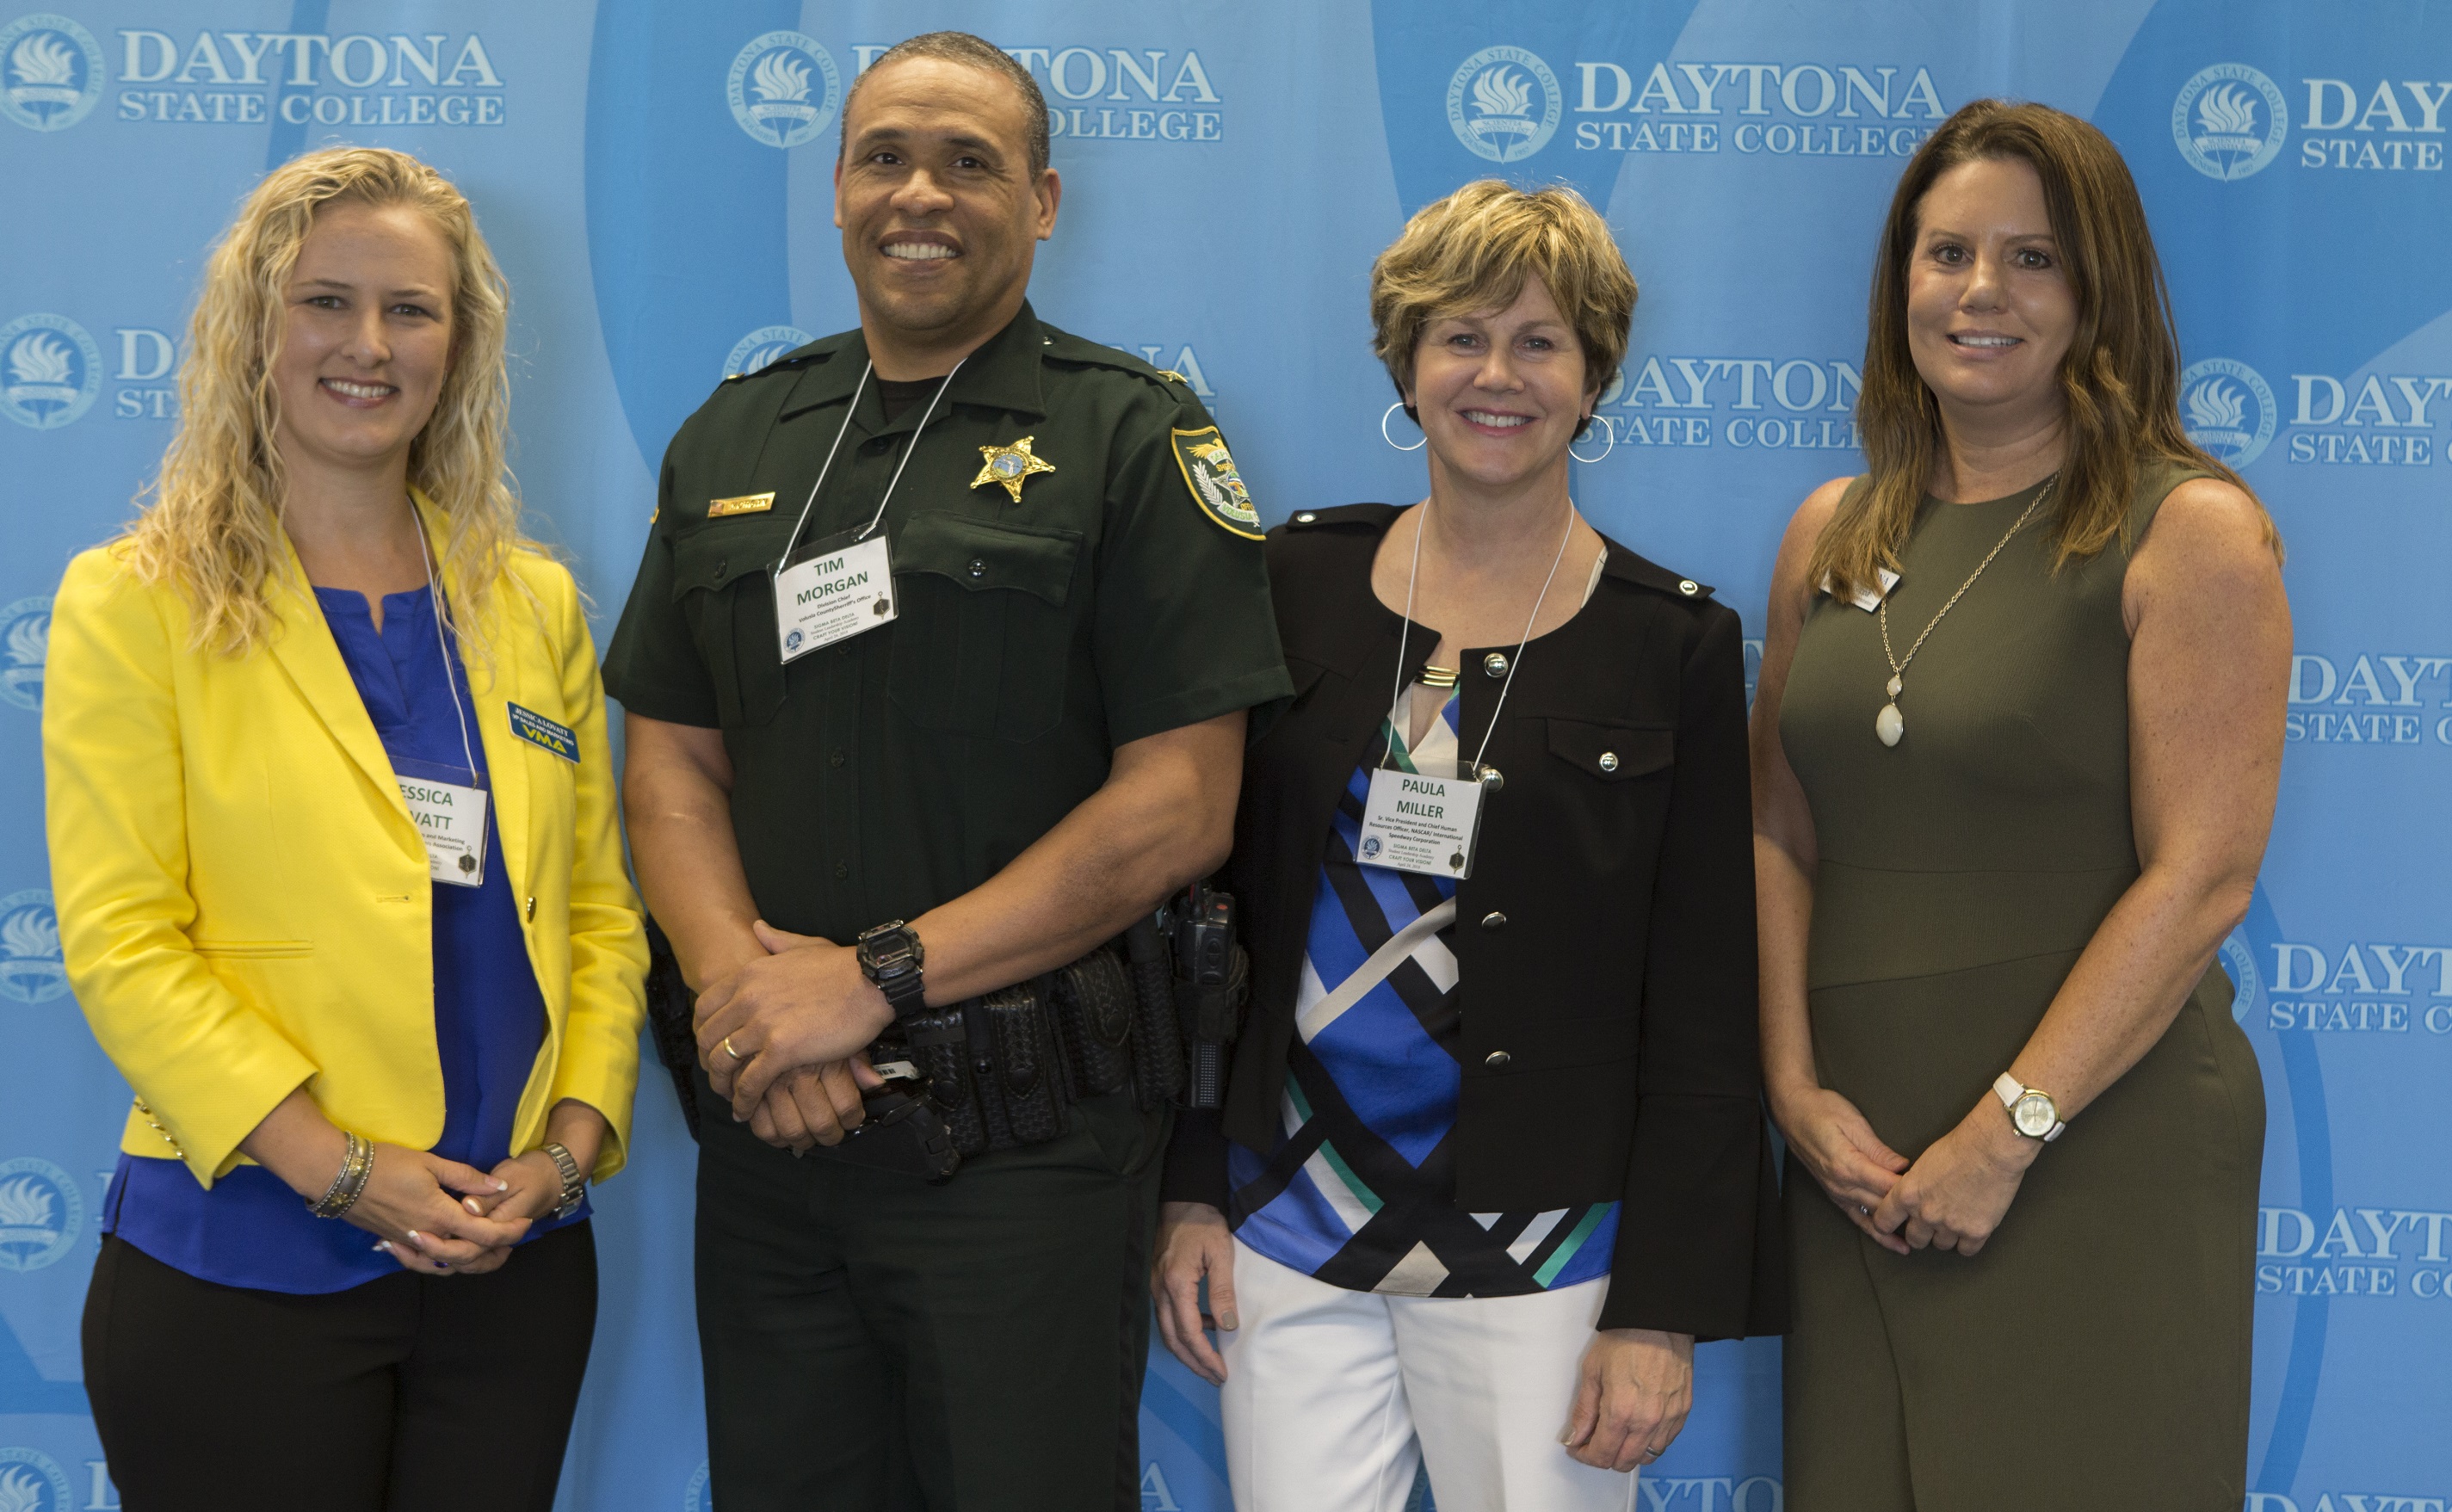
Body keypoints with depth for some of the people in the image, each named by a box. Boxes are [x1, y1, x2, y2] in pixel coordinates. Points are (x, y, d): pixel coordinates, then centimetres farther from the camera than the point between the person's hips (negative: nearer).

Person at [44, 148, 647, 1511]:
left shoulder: (536, 607, 11)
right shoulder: (137, 604, -1)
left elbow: (597, 912, 11)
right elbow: (122, 941, -8)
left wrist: (571, 1141, -4)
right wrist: (341, 1169, -16)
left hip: (516, 1260, 4)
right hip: (240, 1267, -4)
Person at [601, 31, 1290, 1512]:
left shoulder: (1134, 437, -5)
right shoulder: (732, 442, 11)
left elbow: (1180, 806, -12)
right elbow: (673, 761, 9)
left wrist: (878, 976, -15)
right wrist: (740, 983, -10)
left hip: (1025, 1137, -4)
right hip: (770, 1122, 5)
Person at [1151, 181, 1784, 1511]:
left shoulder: (1673, 643, -2)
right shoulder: (1297, 582, 4)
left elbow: (1702, 1012, -2)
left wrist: (1661, 1310, -6)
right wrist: (1188, 1188, 4)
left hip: (1538, 1246, -2)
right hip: (1289, 1216, 2)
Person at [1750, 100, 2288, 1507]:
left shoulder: (2190, 534, -6)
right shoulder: (1832, 535, 10)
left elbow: (2202, 877, -12)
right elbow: (1779, 839, 9)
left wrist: (2006, 1135, -14)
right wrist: (1796, 1088, -4)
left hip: (2101, 1147, -4)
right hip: (1859, 1158, 5)